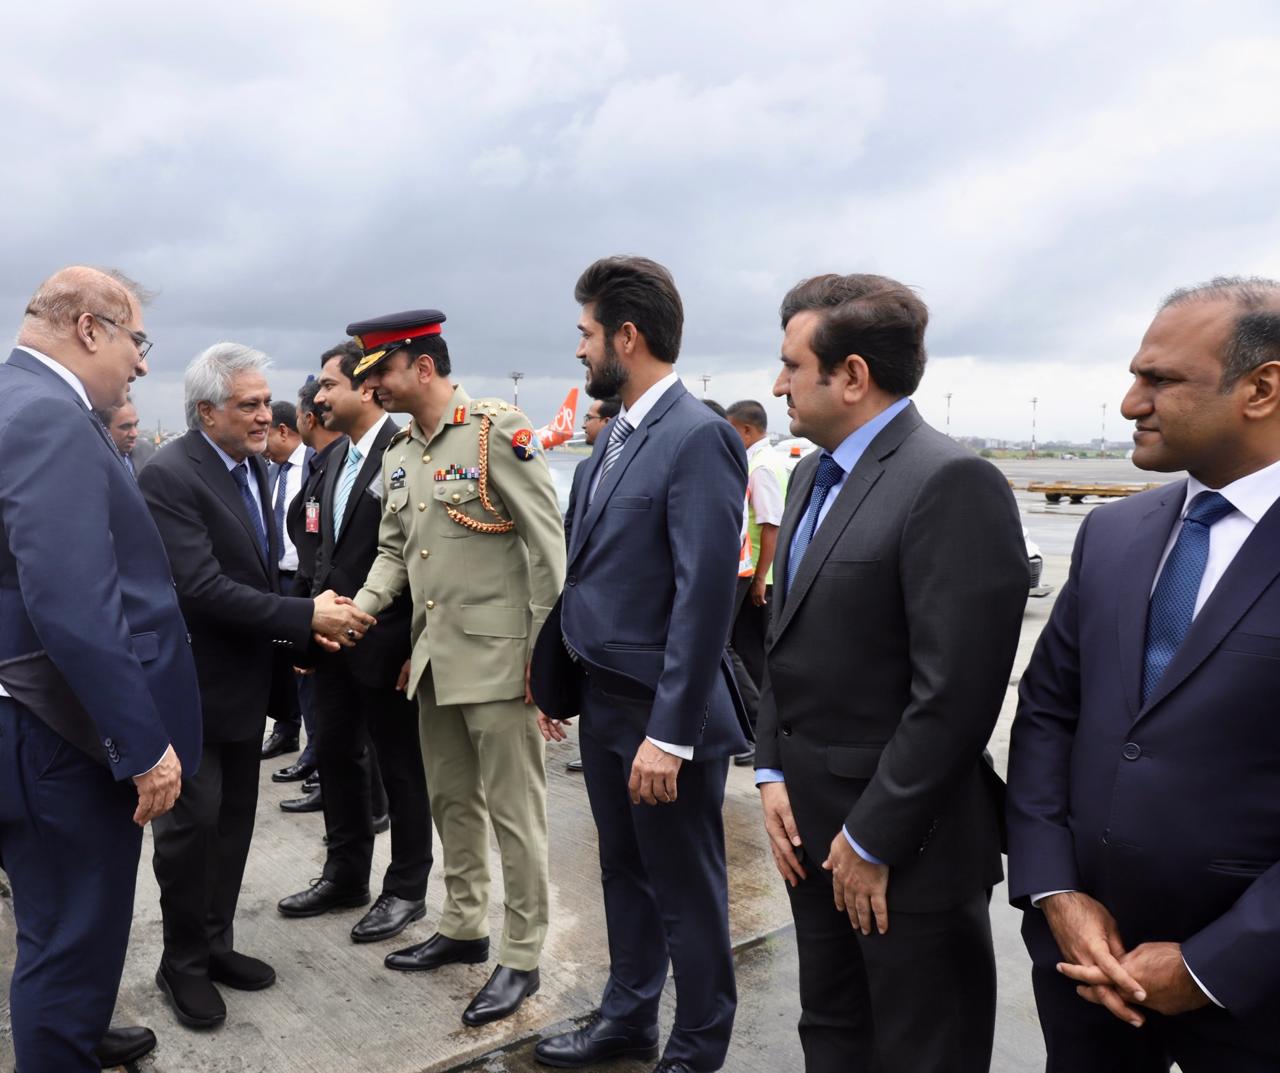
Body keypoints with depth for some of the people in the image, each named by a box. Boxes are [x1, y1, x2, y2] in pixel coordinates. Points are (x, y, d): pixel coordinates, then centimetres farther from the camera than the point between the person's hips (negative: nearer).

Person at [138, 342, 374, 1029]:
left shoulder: (252, 466, 7)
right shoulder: (170, 475, -20)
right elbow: (202, 587, -27)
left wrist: (306, 622, -4)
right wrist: (306, 617, -25)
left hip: (247, 679, 8)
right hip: (194, 683, -8)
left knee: (234, 820, 16)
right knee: (192, 823, 3)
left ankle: (215, 944, 32)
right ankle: (182, 963, 23)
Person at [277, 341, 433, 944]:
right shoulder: (338, 460, 12)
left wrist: (418, 644, -17)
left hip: (386, 642, -8)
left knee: (400, 767, 6)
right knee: (337, 757, 18)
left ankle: (406, 890, 23)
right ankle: (345, 876, 35)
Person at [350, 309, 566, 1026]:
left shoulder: (499, 430, -11)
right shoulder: (398, 455, 13)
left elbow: (547, 544, -14)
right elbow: (394, 550, 16)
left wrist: (545, 656, -15)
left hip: (498, 657, -8)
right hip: (434, 658, 8)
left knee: (513, 810, 3)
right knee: (453, 803, 19)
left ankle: (522, 957, 18)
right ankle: (464, 927, 36)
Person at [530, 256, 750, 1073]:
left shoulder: (699, 437, -17)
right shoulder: (617, 435, 10)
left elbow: (706, 596, -22)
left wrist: (670, 732, -22)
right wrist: (559, 680, 13)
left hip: (661, 712, -8)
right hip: (603, 698, 8)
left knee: (686, 891, 10)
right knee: (626, 873, 22)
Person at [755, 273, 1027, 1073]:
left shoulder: (952, 482, -19)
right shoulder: (814, 474, 10)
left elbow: (956, 691, -22)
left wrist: (873, 839, -16)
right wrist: (774, 774, 5)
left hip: (908, 845, -8)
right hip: (812, 825, 8)